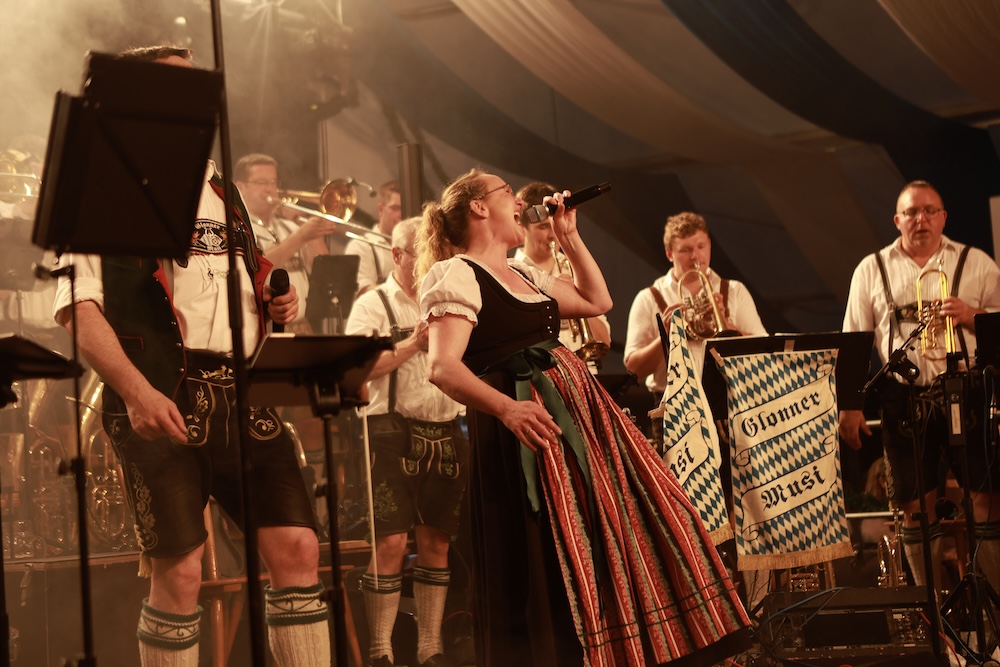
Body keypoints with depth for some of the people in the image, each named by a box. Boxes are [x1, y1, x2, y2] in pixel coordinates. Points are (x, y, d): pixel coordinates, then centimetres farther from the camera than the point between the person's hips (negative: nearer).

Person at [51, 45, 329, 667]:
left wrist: (279, 304, 8)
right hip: (163, 400, -6)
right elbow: (79, 308, -11)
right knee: (179, 569, -8)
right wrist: (136, 391, -25)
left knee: (297, 546, -3)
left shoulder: (221, 192, 21)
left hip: (244, 393, 6)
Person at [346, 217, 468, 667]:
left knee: (437, 541, 8)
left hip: (446, 434, 5)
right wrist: (412, 345, -19)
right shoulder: (374, 305, 2)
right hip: (395, 431, -5)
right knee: (391, 541, -10)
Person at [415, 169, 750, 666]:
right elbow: (443, 367, -19)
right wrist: (505, 407, -35)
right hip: (529, 422, -9)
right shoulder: (456, 276, -7)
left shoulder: (525, 275, 21)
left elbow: (598, 302, 29)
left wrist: (569, 236, 22)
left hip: (579, 410, 9)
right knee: (545, 570, -10)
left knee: (623, 534, 7)